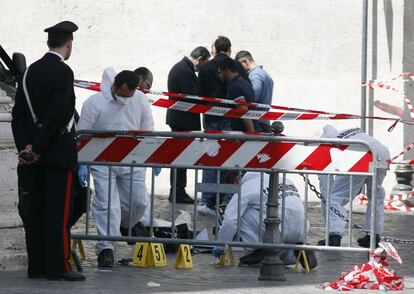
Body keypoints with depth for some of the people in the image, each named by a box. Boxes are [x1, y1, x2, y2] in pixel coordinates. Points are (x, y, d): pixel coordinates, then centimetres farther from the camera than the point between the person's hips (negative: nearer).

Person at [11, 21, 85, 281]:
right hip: (58, 152, -7)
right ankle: (57, 267, -5)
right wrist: (38, 148, -13)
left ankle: (37, 266, 11)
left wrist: (26, 147, 1)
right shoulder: (63, 72, -13)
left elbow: (18, 113, 7)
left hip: (33, 154, 7)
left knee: (35, 211, 8)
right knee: (58, 211, -5)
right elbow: (56, 116, -19)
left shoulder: (30, 71, 10)